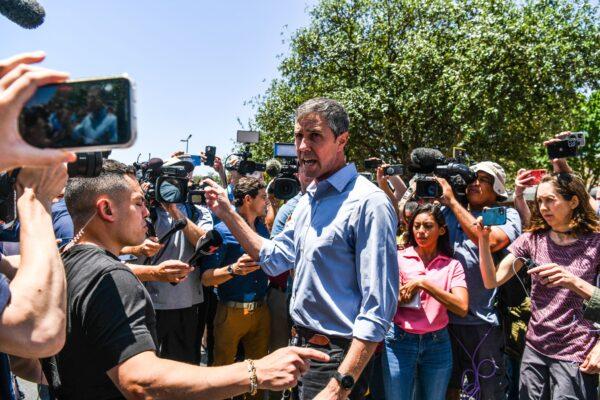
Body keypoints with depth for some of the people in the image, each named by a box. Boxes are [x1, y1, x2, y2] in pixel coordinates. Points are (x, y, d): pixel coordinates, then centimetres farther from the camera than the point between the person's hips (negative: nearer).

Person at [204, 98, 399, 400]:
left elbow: (377, 310, -24)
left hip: (337, 358, -8)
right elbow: (273, 259, 13)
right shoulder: (308, 199, 6)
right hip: (301, 346, 8)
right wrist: (226, 213, 7)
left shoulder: (368, 203, -22)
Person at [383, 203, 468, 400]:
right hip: (400, 341, -1)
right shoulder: (399, 258, -1)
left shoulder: (452, 266, 1)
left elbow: (462, 308, -15)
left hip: (437, 344, 1)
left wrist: (423, 282, -19)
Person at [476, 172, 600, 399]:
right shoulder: (532, 239, 2)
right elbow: (492, 281, -3)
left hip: (575, 355, -3)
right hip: (535, 348, 3)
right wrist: (483, 238, -13)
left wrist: (572, 280, -23)